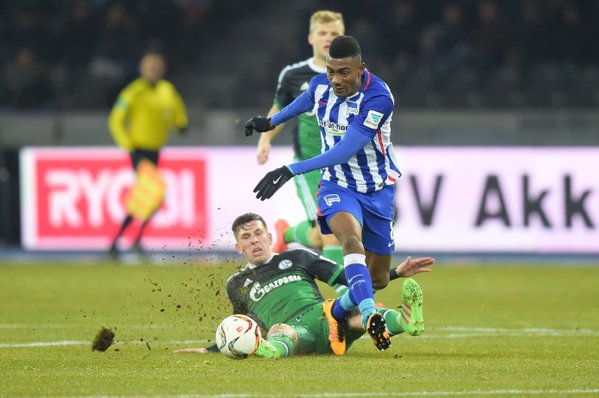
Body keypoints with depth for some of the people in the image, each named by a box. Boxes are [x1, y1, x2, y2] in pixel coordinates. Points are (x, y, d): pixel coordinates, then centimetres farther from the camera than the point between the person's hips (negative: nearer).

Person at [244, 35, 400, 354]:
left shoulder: (378, 99, -24)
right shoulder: (321, 85, -8)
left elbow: (345, 150, -31)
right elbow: (306, 101, 20)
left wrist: (294, 170, -37)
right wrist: (272, 121, 38)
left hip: (377, 190, -1)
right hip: (337, 185, 1)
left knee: (378, 278, 6)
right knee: (351, 239, -32)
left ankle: (336, 313, 34)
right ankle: (370, 315, -50)